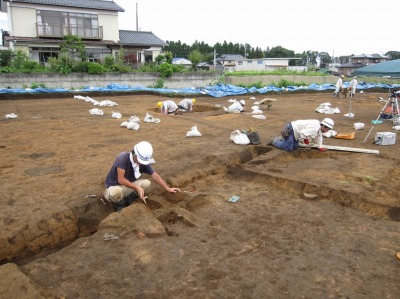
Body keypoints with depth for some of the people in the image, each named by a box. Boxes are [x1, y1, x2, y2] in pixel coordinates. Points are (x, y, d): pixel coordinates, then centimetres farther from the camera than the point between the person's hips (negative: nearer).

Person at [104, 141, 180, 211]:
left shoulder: (144, 162, -12)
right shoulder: (123, 158, -30)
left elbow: (155, 176, -4)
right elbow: (121, 179, -31)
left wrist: (168, 188, -7)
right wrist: (137, 187, -34)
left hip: (127, 186, 6)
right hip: (114, 187, -5)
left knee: (147, 183, -12)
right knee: (116, 192, -39)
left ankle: (126, 200, 4)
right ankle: (119, 205, -3)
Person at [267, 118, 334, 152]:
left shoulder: (319, 126, 8)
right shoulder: (315, 128, -26)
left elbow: (318, 137, 20)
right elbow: (302, 133, -32)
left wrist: (320, 147, 17)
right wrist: (304, 140, -12)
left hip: (294, 129, 10)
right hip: (290, 130, -10)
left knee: (295, 146, 10)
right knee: (288, 148, -14)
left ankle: (281, 139, 22)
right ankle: (274, 141, 3)